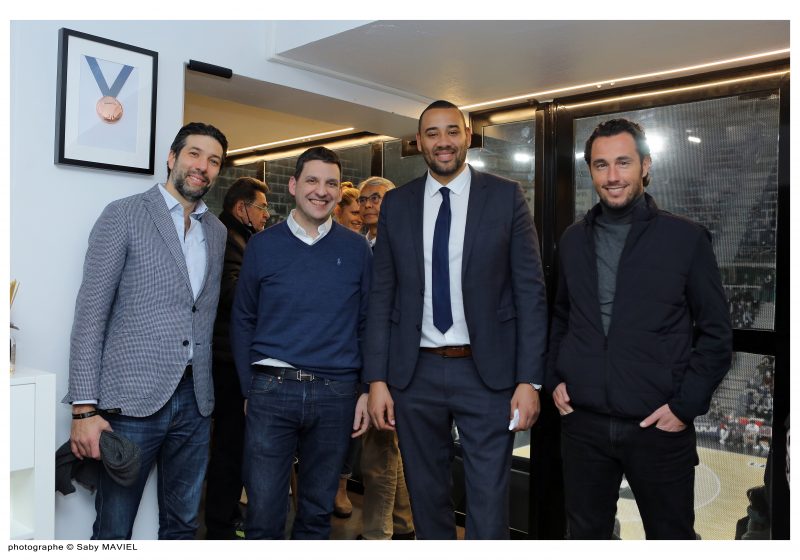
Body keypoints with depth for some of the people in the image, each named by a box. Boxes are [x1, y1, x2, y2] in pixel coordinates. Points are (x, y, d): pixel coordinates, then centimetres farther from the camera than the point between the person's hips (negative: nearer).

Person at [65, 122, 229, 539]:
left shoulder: (217, 232, 13)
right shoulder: (124, 215, -3)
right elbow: (91, 314, -7)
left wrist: (205, 387, 8)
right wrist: (85, 408, -12)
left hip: (194, 399, 5)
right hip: (133, 397, -5)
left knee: (183, 523, 16)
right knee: (114, 530, 7)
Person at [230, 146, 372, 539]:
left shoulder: (356, 249, 4)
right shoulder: (263, 246, 3)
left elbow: (367, 324, 5)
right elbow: (242, 322, 5)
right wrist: (249, 388, 1)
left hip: (337, 393, 1)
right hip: (271, 390, 0)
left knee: (317, 513, 15)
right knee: (263, 515, 5)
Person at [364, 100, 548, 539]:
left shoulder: (506, 197, 0)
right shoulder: (396, 204, 6)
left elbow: (530, 290, -2)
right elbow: (382, 295, 5)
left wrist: (529, 379, -8)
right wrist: (376, 379, 0)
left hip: (487, 371, -2)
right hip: (415, 373, 3)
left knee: (488, 507, 4)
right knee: (427, 500, 16)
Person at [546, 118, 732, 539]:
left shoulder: (687, 238, -4)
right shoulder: (573, 240, 6)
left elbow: (716, 331, -2)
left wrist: (685, 405, -9)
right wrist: (555, 379, 4)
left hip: (659, 425, -2)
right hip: (582, 422, 3)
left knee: (671, 534, 12)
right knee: (585, 533, 15)